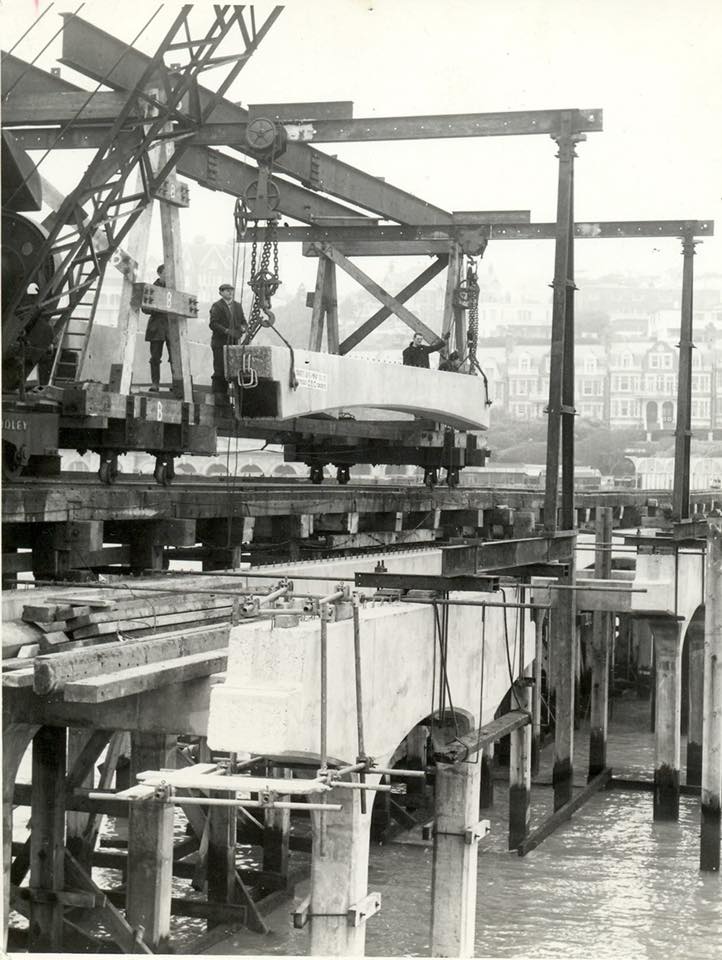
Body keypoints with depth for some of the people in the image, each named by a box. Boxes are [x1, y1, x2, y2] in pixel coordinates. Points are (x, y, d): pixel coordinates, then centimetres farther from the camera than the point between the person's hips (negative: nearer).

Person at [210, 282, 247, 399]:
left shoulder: (237, 306, 18)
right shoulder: (217, 306, -2)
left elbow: (243, 322, 18)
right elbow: (213, 324, -12)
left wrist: (243, 328, -5)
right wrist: (227, 331, -22)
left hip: (233, 343, 5)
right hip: (220, 343, -5)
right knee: (220, 370, -8)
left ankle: (224, 392, 7)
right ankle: (217, 393, -5)